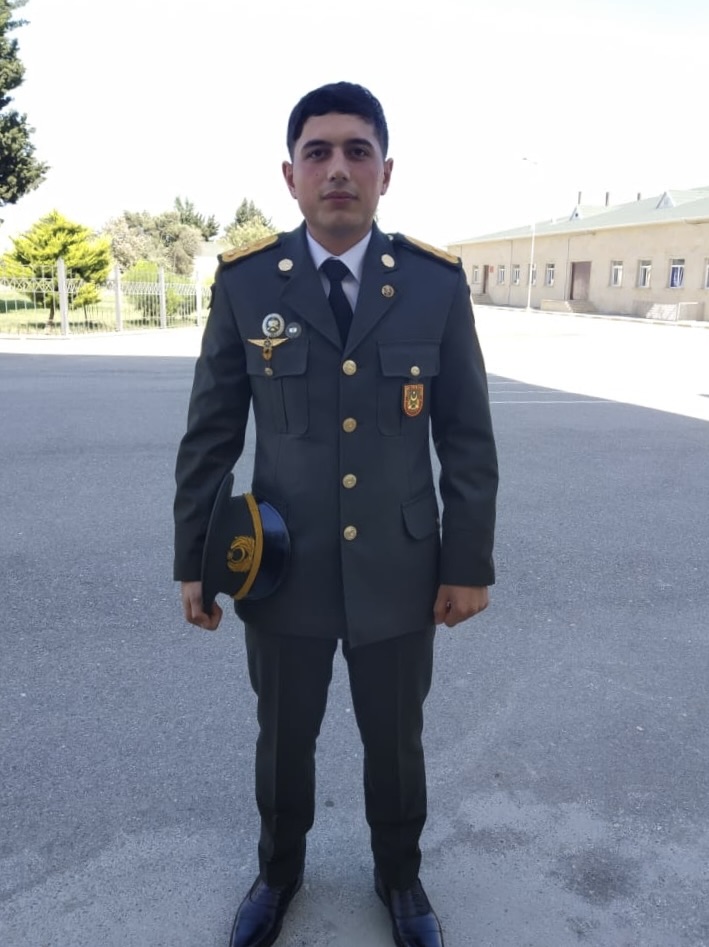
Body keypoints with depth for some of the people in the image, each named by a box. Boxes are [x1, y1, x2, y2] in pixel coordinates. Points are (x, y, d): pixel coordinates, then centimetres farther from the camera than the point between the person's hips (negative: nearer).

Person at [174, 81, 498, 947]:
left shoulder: (438, 282, -7)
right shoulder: (245, 280, -7)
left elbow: (468, 438, -3)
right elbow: (210, 435, -2)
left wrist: (469, 563, -2)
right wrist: (192, 559, 0)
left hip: (399, 569, 0)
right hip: (283, 568, 0)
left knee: (395, 743, 19)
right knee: (283, 738, 20)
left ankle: (399, 875, 48)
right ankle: (279, 869, 49)